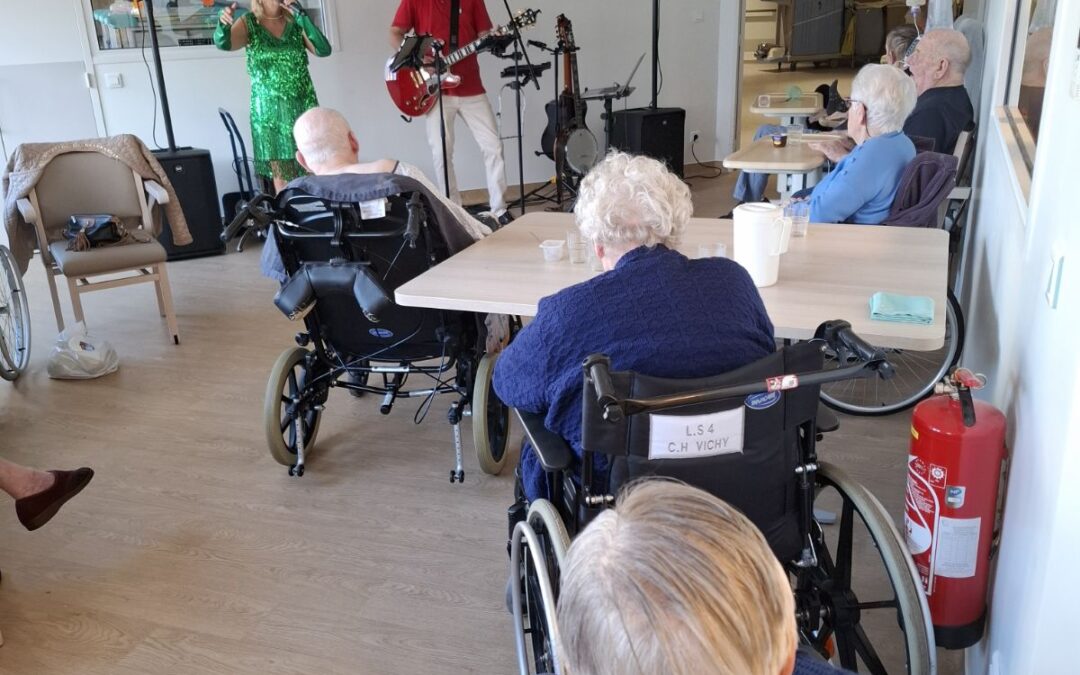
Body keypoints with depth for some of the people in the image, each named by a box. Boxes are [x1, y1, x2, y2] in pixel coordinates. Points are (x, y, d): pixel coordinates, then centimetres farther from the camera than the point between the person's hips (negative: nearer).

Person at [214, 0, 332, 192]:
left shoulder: (296, 22, 5)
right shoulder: (248, 23, 1)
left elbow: (324, 50, -7)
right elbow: (223, 43, -16)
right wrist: (223, 25, -38)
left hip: (303, 107, 2)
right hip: (269, 110, -2)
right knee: (281, 175, -2)